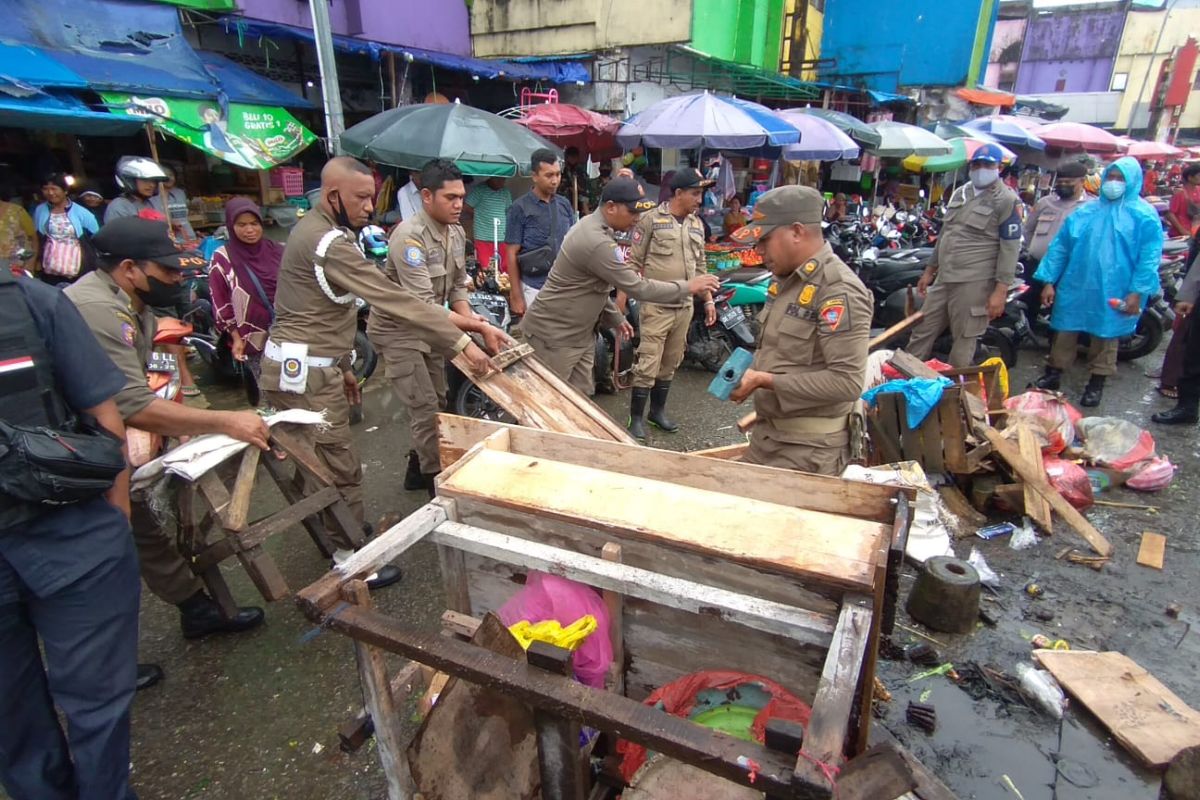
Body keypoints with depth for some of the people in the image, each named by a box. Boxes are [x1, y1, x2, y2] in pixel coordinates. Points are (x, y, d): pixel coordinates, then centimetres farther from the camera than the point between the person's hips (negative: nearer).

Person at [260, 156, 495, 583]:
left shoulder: (314, 229, 14)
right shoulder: (331, 243, -21)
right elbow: (395, 300, -27)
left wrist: (341, 366, 20)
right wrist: (462, 342, -27)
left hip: (305, 366, 10)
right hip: (304, 373, -10)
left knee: (326, 463, 20)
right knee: (340, 468, -1)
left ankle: (351, 533, 36)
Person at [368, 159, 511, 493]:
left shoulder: (457, 232, -2)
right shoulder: (409, 237, -28)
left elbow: (458, 287, 6)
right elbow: (423, 307, -33)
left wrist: (472, 320, -13)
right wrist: (480, 327, -35)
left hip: (428, 328, 9)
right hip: (398, 330, -8)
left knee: (437, 403, 16)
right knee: (426, 408, -8)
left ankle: (418, 470, 34)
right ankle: (437, 482, 8)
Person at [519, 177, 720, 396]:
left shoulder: (592, 226, 7)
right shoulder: (595, 241, -28)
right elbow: (637, 287, -25)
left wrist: (615, 317, 17)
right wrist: (687, 287, -16)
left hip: (579, 332, 10)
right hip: (554, 334, -10)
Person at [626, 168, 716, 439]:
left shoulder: (696, 224, 12)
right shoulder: (651, 219, -6)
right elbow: (633, 263, -7)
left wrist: (708, 300, 15)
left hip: (684, 307, 6)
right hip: (656, 306, -6)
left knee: (670, 364, 14)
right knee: (648, 365, -5)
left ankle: (658, 410, 28)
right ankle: (636, 417, 8)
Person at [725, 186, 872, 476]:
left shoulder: (839, 290, -20)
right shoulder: (788, 280, 8)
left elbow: (847, 382, -25)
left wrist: (765, 381, -23)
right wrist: (752, 372, 0)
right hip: (766, 434, 9)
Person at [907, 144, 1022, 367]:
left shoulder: (1006, 200, -5)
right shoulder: (960, 193, 17)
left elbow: (1010, 248, -10)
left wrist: (1000, 290, -17)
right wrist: (930, 270, 21)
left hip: (974, 283, -7)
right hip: (943, 279, 7)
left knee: (964, 344, -1)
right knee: (922, 333, 10)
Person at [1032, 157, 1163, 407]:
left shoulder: (1144, 216, -3)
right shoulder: (1085, 212, 7)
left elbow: (1149, 257, -8)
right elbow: (1060, 246, 5)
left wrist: (1137, 292, -15)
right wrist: (1049, 281, -1)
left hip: (1113, 294, -2)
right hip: (1075, 287, 2)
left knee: (1105, 335, 10)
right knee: (1064, 332, 9)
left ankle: (1096, 383, 23)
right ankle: (1053, 374, 23)